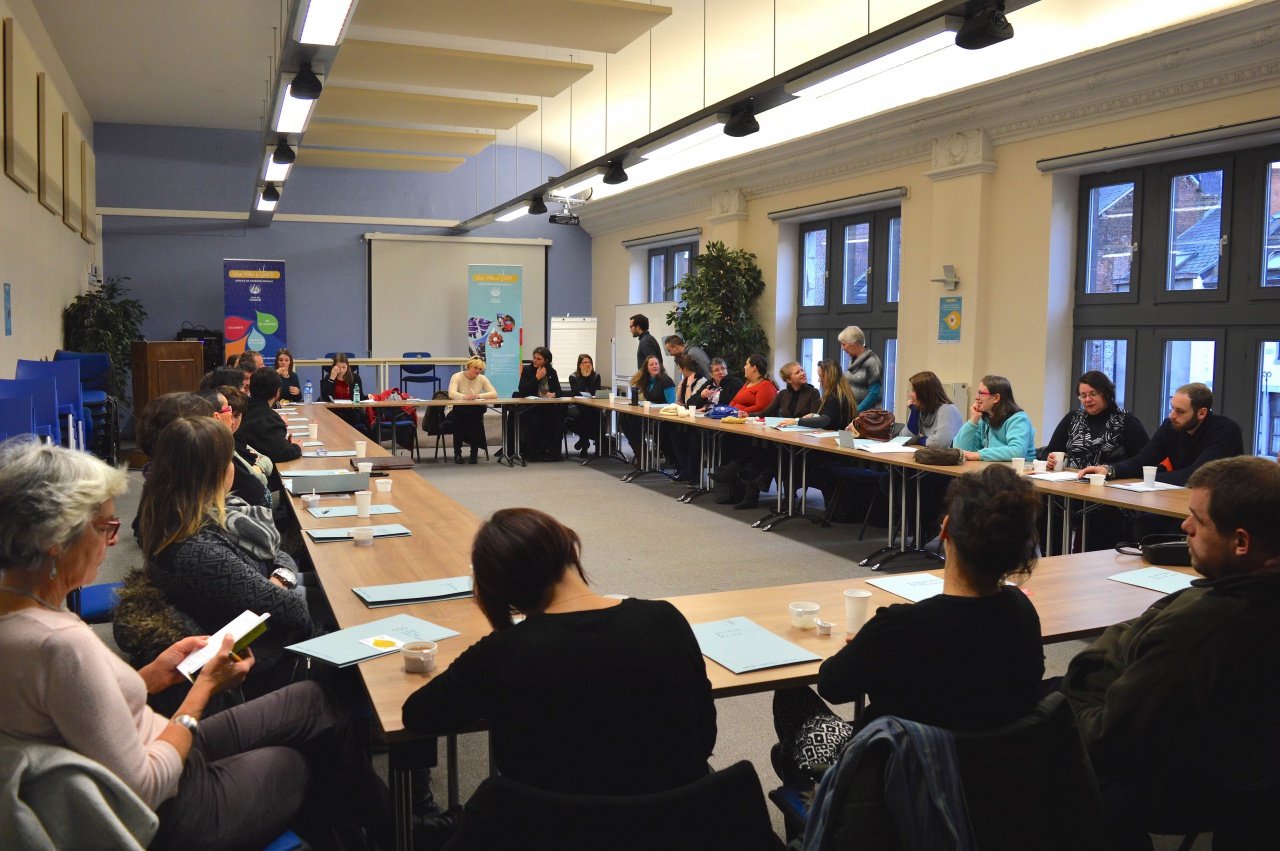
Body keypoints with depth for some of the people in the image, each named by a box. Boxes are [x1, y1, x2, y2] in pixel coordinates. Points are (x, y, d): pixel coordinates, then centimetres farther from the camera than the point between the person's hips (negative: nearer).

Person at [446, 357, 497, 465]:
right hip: (457, 413, -2)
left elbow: (494, 394, -9)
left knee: (477, 418, -31)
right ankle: (457, 453, -17)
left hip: (474, 414, 3)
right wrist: (465, 397, -45)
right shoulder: (457, 377, -7)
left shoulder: (482, 379, 3)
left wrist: (479, 396, -26)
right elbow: (451, 394, -25)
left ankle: (474, 454, -17)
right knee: (459, 419, -36)